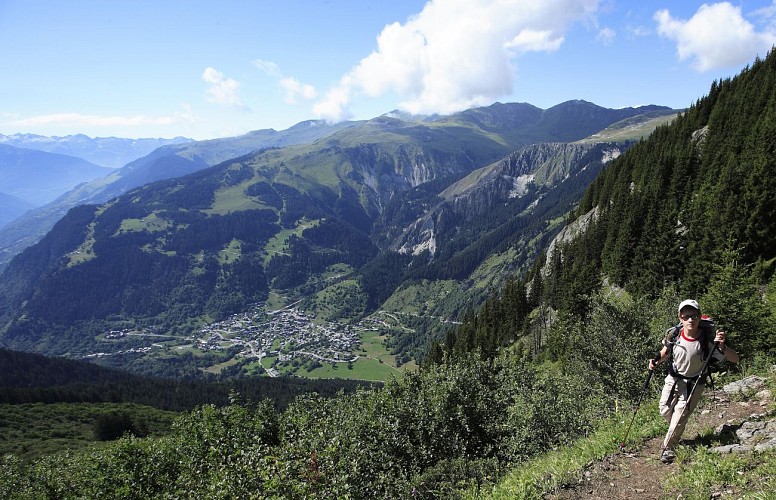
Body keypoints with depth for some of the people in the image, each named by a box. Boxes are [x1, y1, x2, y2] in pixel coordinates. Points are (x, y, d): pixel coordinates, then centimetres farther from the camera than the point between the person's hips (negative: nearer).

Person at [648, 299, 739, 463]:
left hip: (693, 385, -3)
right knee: (665, 411, 13)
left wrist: (722, 346, -44)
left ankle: (667, 447, 21)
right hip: (673, 379, 3)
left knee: (679, 418, -3)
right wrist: (657, 361, -13)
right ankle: (676, 432, 48)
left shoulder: (707, 341, -26)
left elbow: (735, 359, -25)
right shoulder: (673, 334, -17)